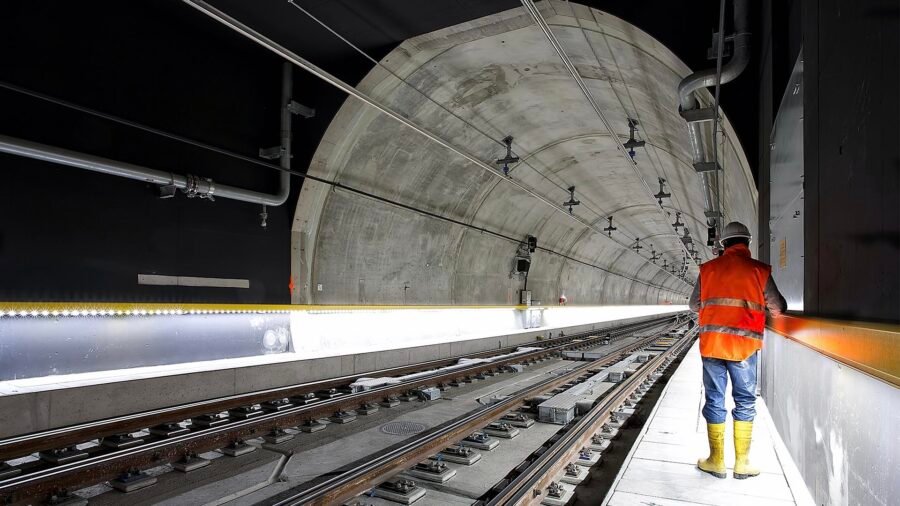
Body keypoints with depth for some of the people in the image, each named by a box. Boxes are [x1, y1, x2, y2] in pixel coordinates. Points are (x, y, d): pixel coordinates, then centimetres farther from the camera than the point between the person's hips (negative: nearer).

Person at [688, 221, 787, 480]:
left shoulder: (708, 268, 4)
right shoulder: (758, 270, 0)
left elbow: (694, 305, 11)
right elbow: (778, 308, 7)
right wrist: (778, 309, 30)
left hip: (711, 343, 1)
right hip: (744, 345, -1)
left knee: (714, 401, 9)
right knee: (745, 402, 11)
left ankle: (716, 461, 15)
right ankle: (742, 463, 17)